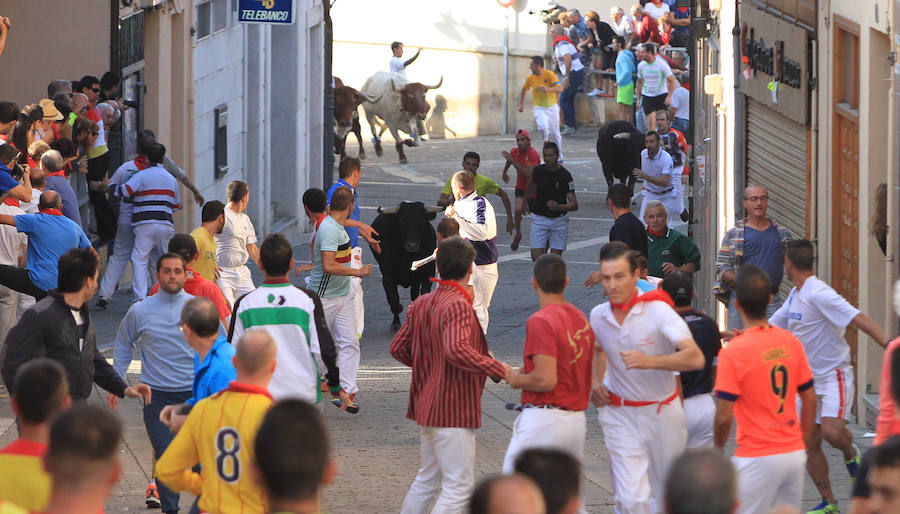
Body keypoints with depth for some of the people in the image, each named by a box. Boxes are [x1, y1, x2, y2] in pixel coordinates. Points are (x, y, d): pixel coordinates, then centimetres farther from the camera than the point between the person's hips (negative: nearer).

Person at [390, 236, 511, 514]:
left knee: (428, 478, 20)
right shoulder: (459, 306, -19)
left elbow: (398, 348, 13)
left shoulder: (421, 304, 8)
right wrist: (497, 369, -26)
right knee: (459, 485, -4)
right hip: (454, 410, -9)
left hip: (426, 405, 9)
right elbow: (457, 349, -34)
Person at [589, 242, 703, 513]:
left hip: (662, 412, -2)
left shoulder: (657, 310, -17)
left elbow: (695, 358, -27)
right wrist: (596, 382, 6)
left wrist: (650, 361, -39)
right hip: (619, 413, 2)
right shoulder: (598, 315, -2)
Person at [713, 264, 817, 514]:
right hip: (795, 454, 6)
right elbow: (810, 400, 10)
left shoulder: (733, 352, -14)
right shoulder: (791, 342, 2)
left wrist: (718, 447, 7)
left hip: (757, 458, -6)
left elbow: (724, 416, -13)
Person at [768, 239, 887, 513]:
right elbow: (771, 327, 24)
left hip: (834, 375, -8)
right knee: (810, 444, 3)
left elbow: (858, 319, -27)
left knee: (832, 432, -26)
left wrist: (887, 344, -38)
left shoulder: (818, 293, -18)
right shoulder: (795, 296, 10)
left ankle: (850, 453, 8)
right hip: (809, 380, 8)